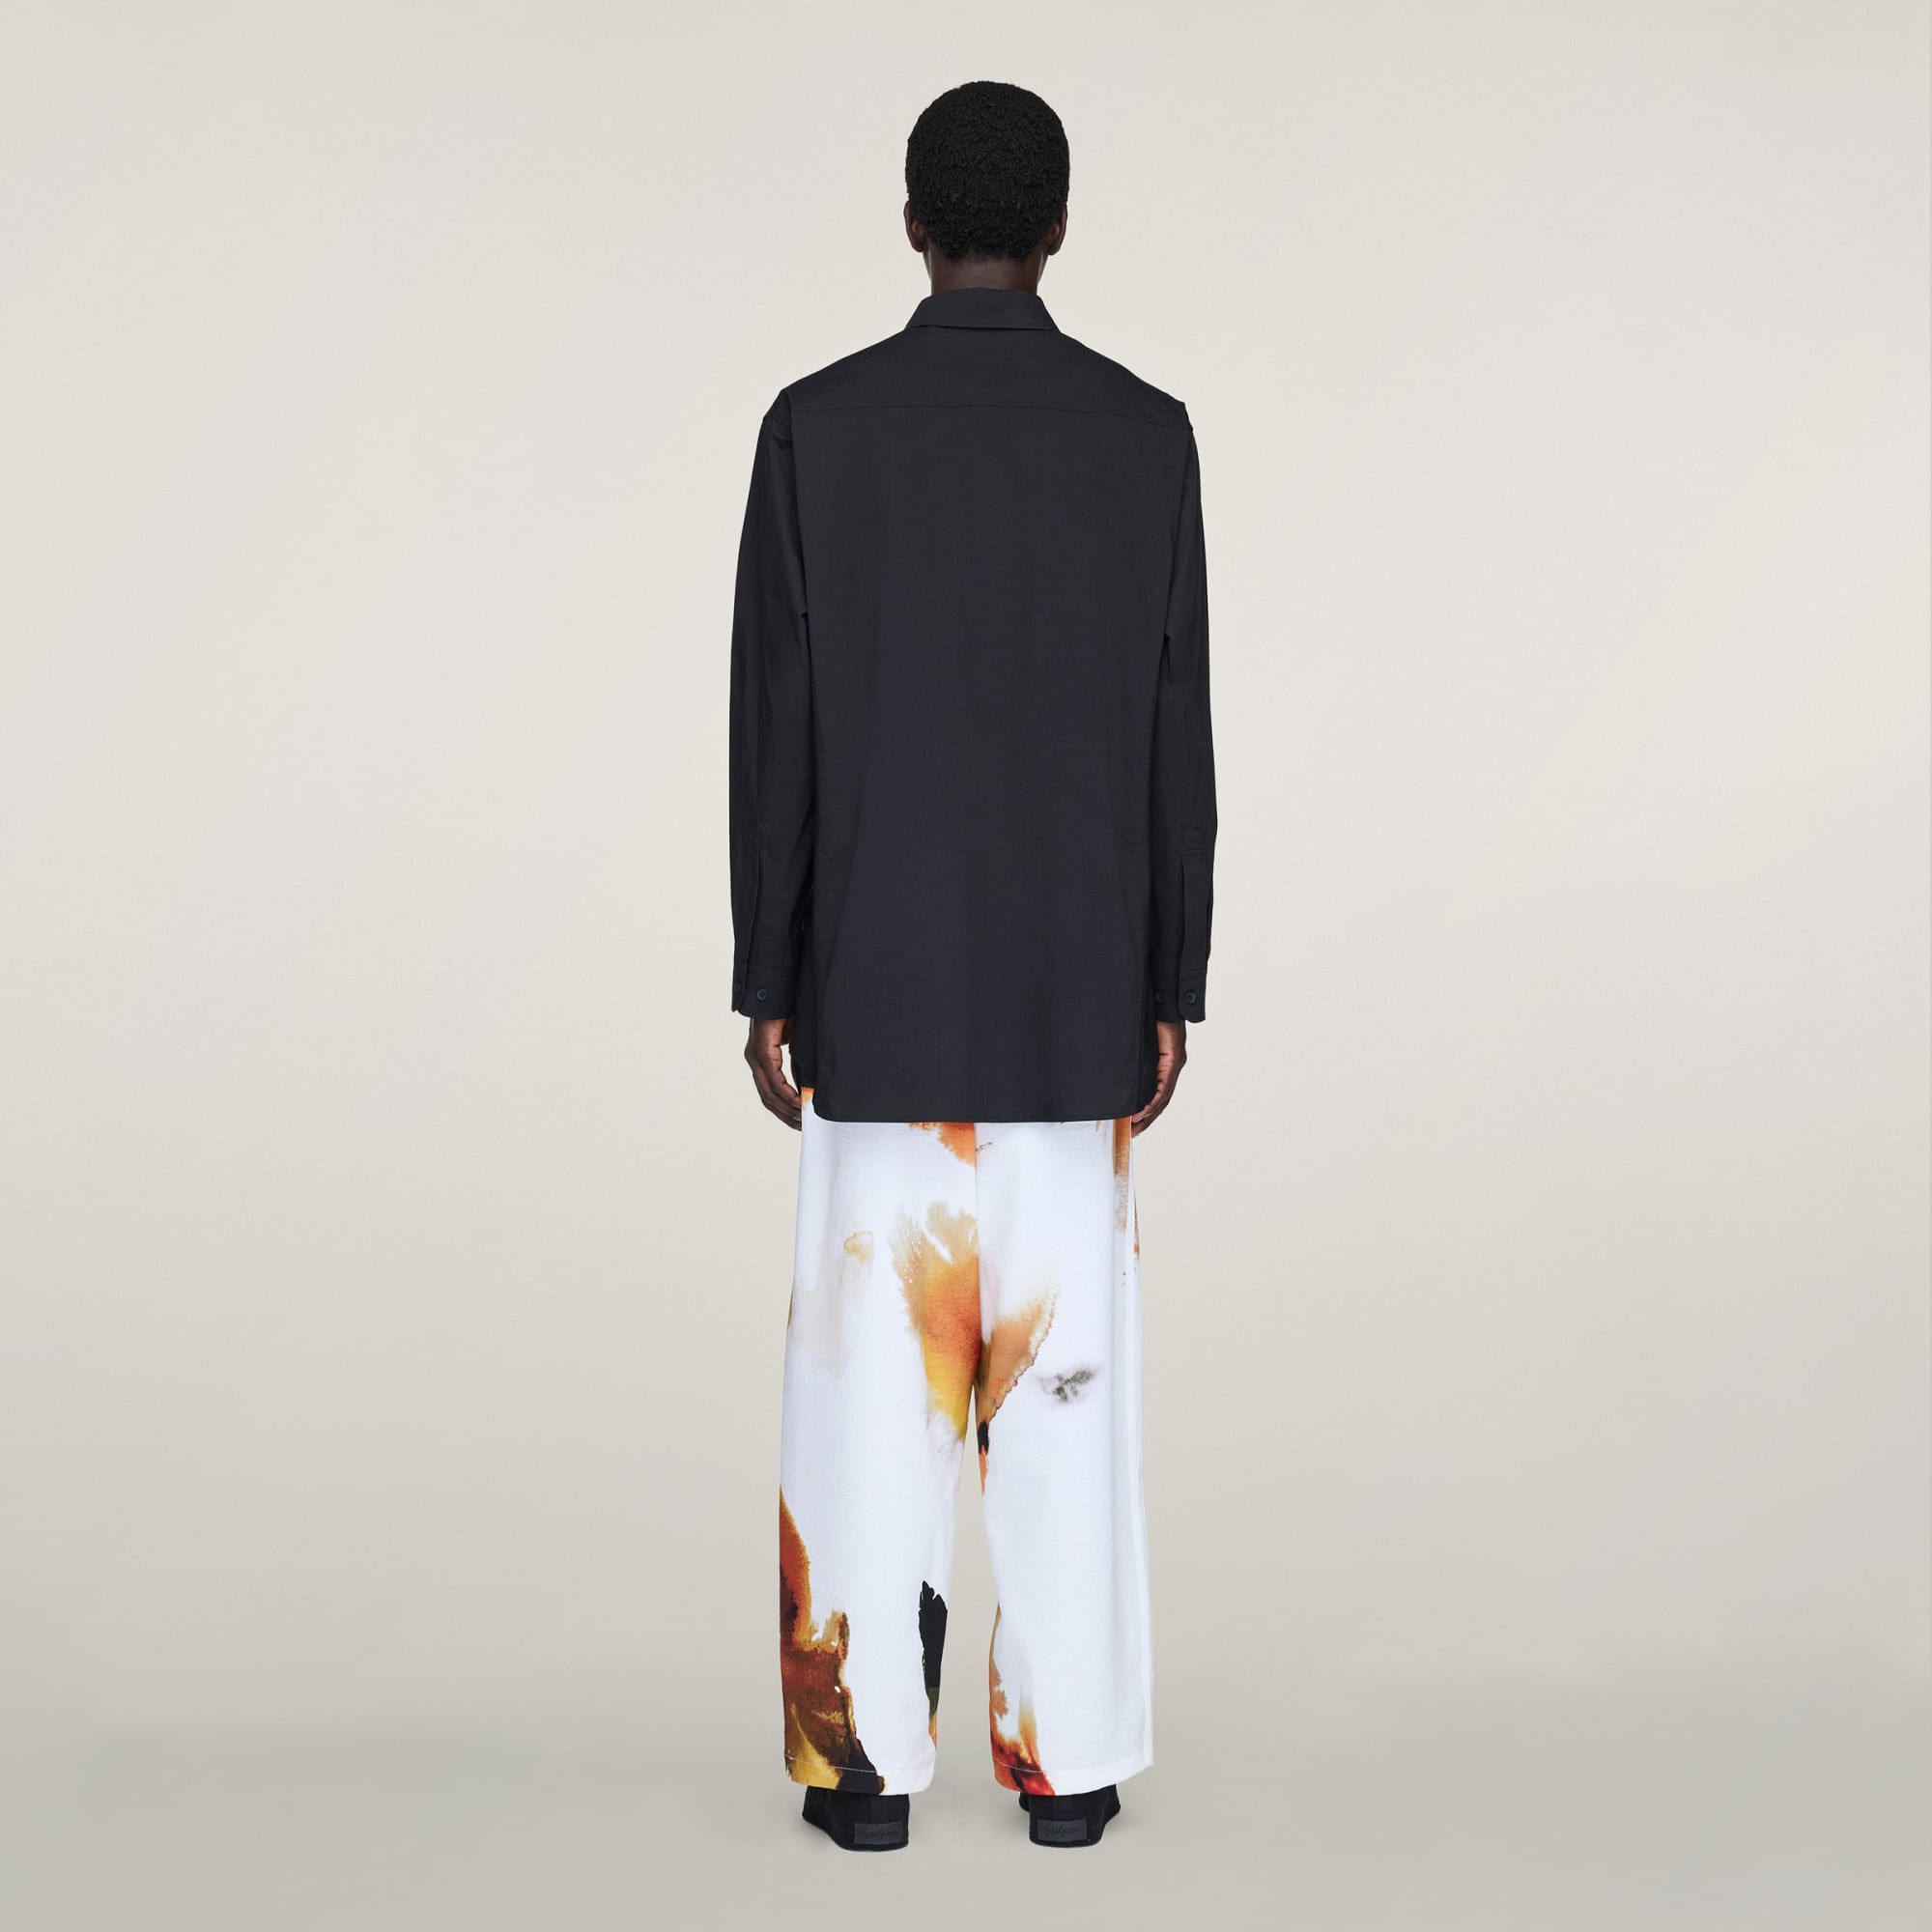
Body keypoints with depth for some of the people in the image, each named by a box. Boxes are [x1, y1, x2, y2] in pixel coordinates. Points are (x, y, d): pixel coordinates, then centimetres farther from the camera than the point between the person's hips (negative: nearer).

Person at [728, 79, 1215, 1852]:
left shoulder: (817, 427, -4)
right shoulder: (1147, 434, 0)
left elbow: (777, 728, -5)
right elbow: (1176, 738, 0)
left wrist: (767, 984, 2)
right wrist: (1171, 990, 6)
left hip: (873, 989, -1)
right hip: (1078, 994, 1)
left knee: (873, 1363, 5)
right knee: (1064, 1370, 6)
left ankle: (869, 1754, 11)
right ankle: (1068, 1755, 13)